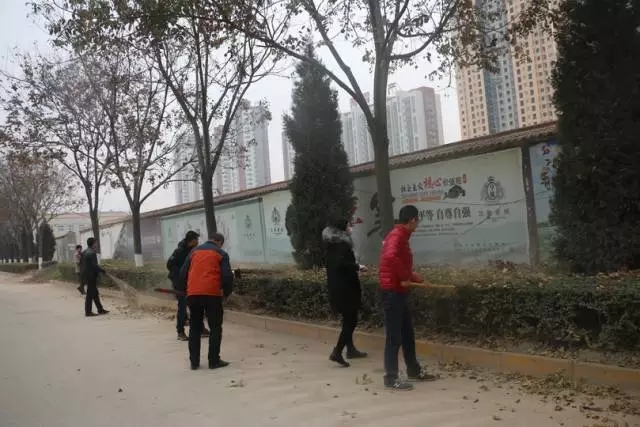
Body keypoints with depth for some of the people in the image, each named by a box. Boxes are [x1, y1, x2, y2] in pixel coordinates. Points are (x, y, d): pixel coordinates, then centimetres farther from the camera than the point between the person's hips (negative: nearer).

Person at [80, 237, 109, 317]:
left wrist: (82, 273, 23)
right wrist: (103, 271, -11)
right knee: (90, 294, -1)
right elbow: (94, 266, -23)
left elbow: (81, 263, 16)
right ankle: (88, 312, 5)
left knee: (95, 293, 15)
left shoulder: (84, 252, 11)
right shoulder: (92, 253, -19)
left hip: (85, 275, 10)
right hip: (91, 276, -10)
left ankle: (100, 309, 21)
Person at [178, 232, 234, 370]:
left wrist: (183, 290, 23)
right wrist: (227, 292, 11)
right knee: (215, 328, 6)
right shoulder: (221, 253, 6)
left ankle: (194, 361, 13)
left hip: (193, 294, 4)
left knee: (195, 328, 13)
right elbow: (227, 276, -2)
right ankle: (214, 361, 5)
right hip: (212, 293, -4)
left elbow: (183, 273, 14)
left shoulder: (194, 252, 18)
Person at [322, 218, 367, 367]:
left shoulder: (331, 243, 11)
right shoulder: (342, 243, -15)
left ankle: (350, 349, 29)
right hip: (345, 286, -9)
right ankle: (337, 352, -9)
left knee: (348, 319, 20)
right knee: (351, 320, -4)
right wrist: (357, 267, -14)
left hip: (335, 286, 9)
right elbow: (341, 263, -27)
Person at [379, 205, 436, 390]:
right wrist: (407, 276, -25)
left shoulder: (401, 236, 16)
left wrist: (410, 276, 12)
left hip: (399, 290, 10)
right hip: (393, 291, -10)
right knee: (394, 336, -4)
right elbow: (390, 257, -35)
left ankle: (414, 371, 29)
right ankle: (391, 378, 3)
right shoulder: (397, 235, -16)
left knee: (407, 333, 18)